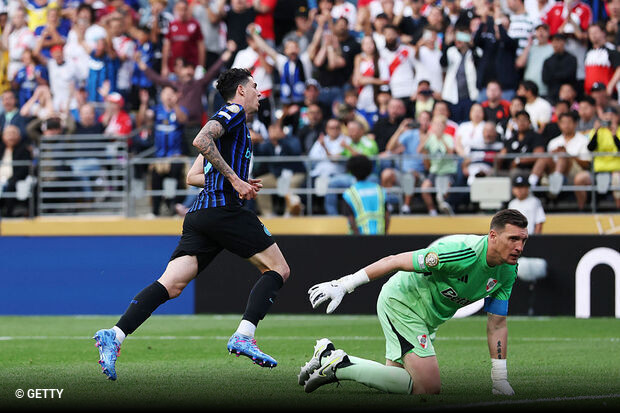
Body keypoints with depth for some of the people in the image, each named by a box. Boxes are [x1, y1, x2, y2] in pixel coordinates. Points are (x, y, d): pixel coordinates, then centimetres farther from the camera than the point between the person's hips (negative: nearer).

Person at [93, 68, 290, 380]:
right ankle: (243, 336, -16)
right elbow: (201, 140, -17)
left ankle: (115, 335, -21)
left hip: (198, 214, 9)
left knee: (171, 285, -5)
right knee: (278, 269, -1)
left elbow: (192, 176, 30)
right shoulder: (234, 112, 2)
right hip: (224, 208, -9)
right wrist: (234, 179, -15)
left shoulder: (229, 118, 30)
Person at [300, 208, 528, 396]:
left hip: (427, 320, 9)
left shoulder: (508, 272, -8)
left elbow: (497, 324, 1)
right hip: (400, 302, -9)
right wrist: (343, 285, -26)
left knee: (396, 378, 18)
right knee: (428, 387, -17)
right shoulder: (463, 252, -33)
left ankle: (329, 356, 30)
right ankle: (339, 366, -9)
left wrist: (500, 380, -4)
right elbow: (395, 261, -27)